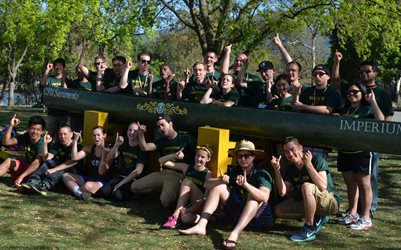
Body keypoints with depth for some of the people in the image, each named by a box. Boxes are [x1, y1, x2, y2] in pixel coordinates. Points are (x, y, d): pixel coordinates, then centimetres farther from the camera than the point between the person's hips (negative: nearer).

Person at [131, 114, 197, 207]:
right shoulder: (161, 141, 18)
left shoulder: (186, 138, 1)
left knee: (165, 201, -31)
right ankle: (165, 189, 8)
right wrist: (141, 134, -8)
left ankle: (175, 191, 5)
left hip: (178, 175, -6)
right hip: (163, 173, 6)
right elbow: (144, 147, 6)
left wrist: (184, 156, -14)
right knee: (135, 187, -7)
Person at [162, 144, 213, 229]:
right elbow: (161, 161, 9)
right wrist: (175, 155, -9)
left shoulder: (208, 174, -4)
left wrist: (189, 209, -24)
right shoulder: (186, 168, 7)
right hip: (187, 204, 2)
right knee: (185, 219, -37)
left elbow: (206, 197, -14)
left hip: (200, 205, -2)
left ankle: (176, 214, -26)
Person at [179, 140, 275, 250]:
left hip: (259, 216, -5)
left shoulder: (261, 174, -14)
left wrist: (245, 184, -48)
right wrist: (220, 180, -25)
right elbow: (207, 184, -3)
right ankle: (201, 226, -24)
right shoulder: (235, 171, 3)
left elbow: (264, 197, -34)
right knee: (219, 186, -6)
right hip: (238, 214, 5)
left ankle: (235, 233, -48)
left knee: (254, 194, -32)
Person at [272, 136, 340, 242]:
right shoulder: (290, 169, 3)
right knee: (278, 210, -5)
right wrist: (277, 170, -17)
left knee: (307, 187, -35)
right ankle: (317, 218, 1)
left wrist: (308, 164, -35)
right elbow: (282, 192, -9)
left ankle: (309, 229, -24)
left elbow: (323, 186, -32)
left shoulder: (317, 160, -16)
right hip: (307, 204, 7)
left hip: (331, 202, -7)